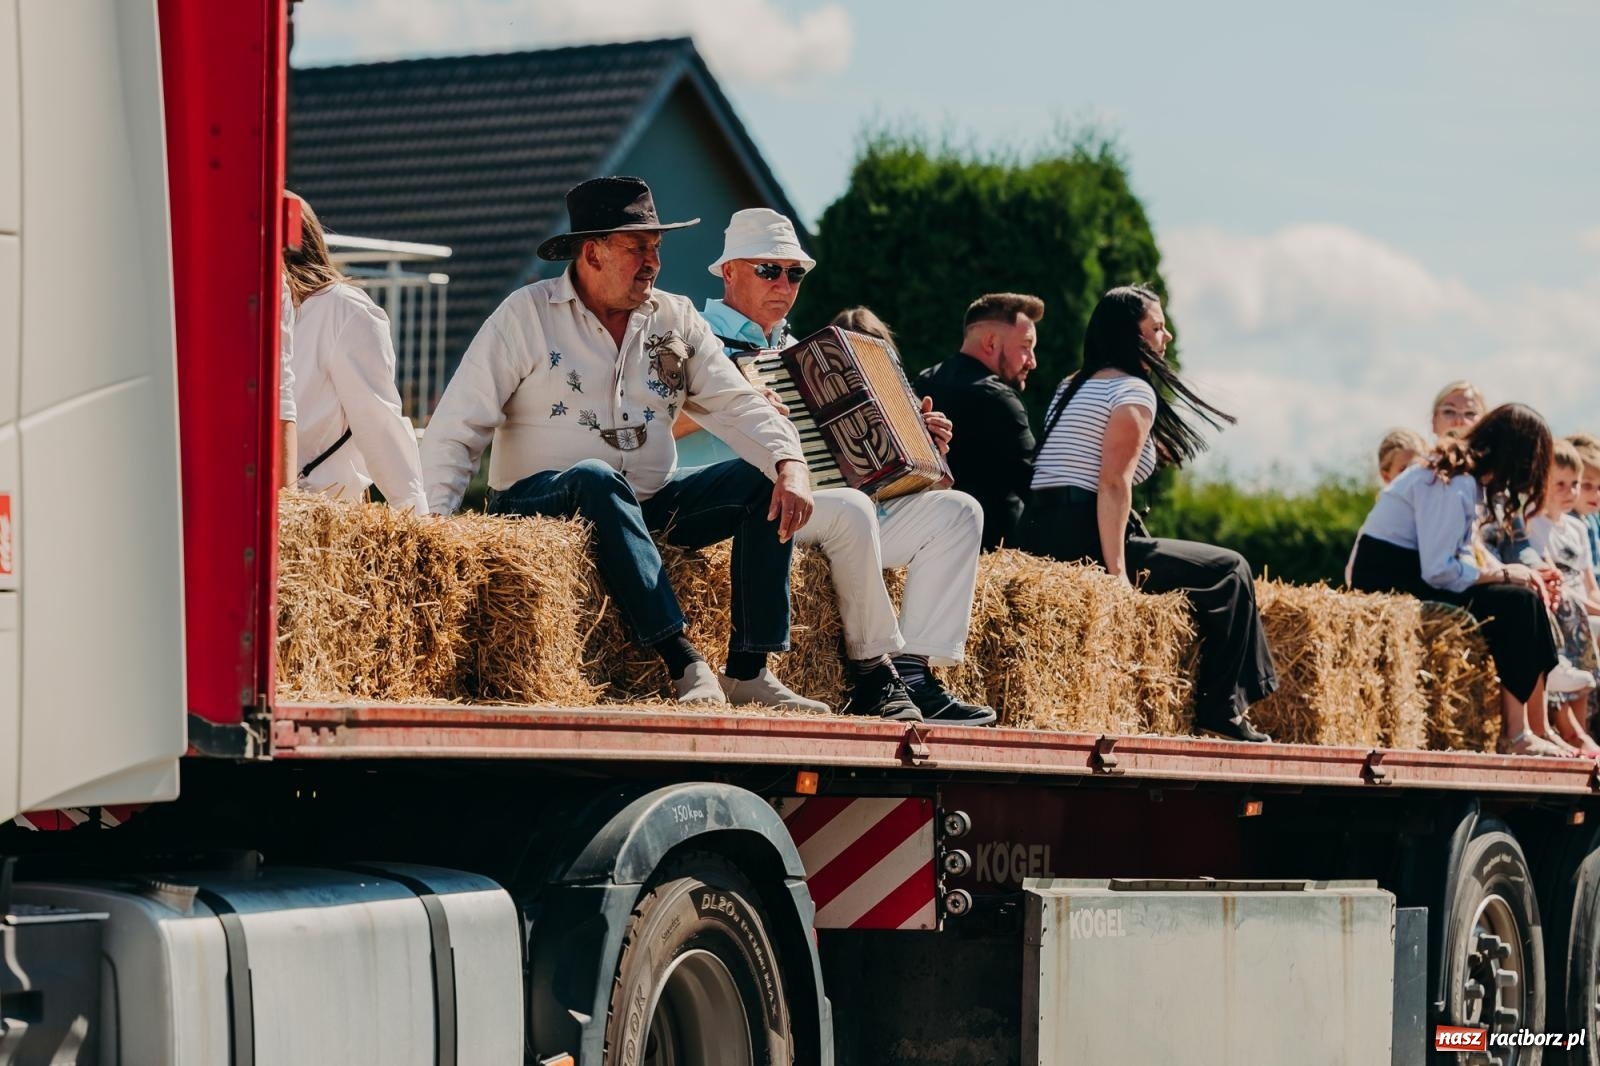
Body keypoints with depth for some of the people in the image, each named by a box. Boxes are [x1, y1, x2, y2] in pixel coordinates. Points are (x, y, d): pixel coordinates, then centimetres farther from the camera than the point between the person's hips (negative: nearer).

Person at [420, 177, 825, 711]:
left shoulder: (675, 318, 9)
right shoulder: (526, 315, -5)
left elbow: (736, 404, -1)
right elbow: (455, 430, -9)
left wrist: (791, 464, -21)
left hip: (648, 506, 5)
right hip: (539, 502, -5)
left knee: (763, 482, -14)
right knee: (596, 479, -38)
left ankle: (749, 671, -20)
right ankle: (685, 666, -42)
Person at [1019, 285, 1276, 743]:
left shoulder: (1071, 387, 22)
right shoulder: (1133, 390, -7)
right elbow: (1113, 484, -18)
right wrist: (1117, 571, -23)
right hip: (1084, 539, -10)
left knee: (1210, 569, 26)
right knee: (1228, 571, 3)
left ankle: (1216, 705, 20)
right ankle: (1220, 711, 3)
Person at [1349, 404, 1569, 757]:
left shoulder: (1468, 479, 10)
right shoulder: (1451, 486, -21)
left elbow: (1465, 556, 9)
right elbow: (1438, 571, -26)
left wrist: (1524, 574, -3)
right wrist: (1505, 573, -15)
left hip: (1409, 576, 10)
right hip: (1388, 581, -10)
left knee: (1527, 598, 0)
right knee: (1514, 602, -18)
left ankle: (1537, 731, -3)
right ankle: (1516, 735, -15)